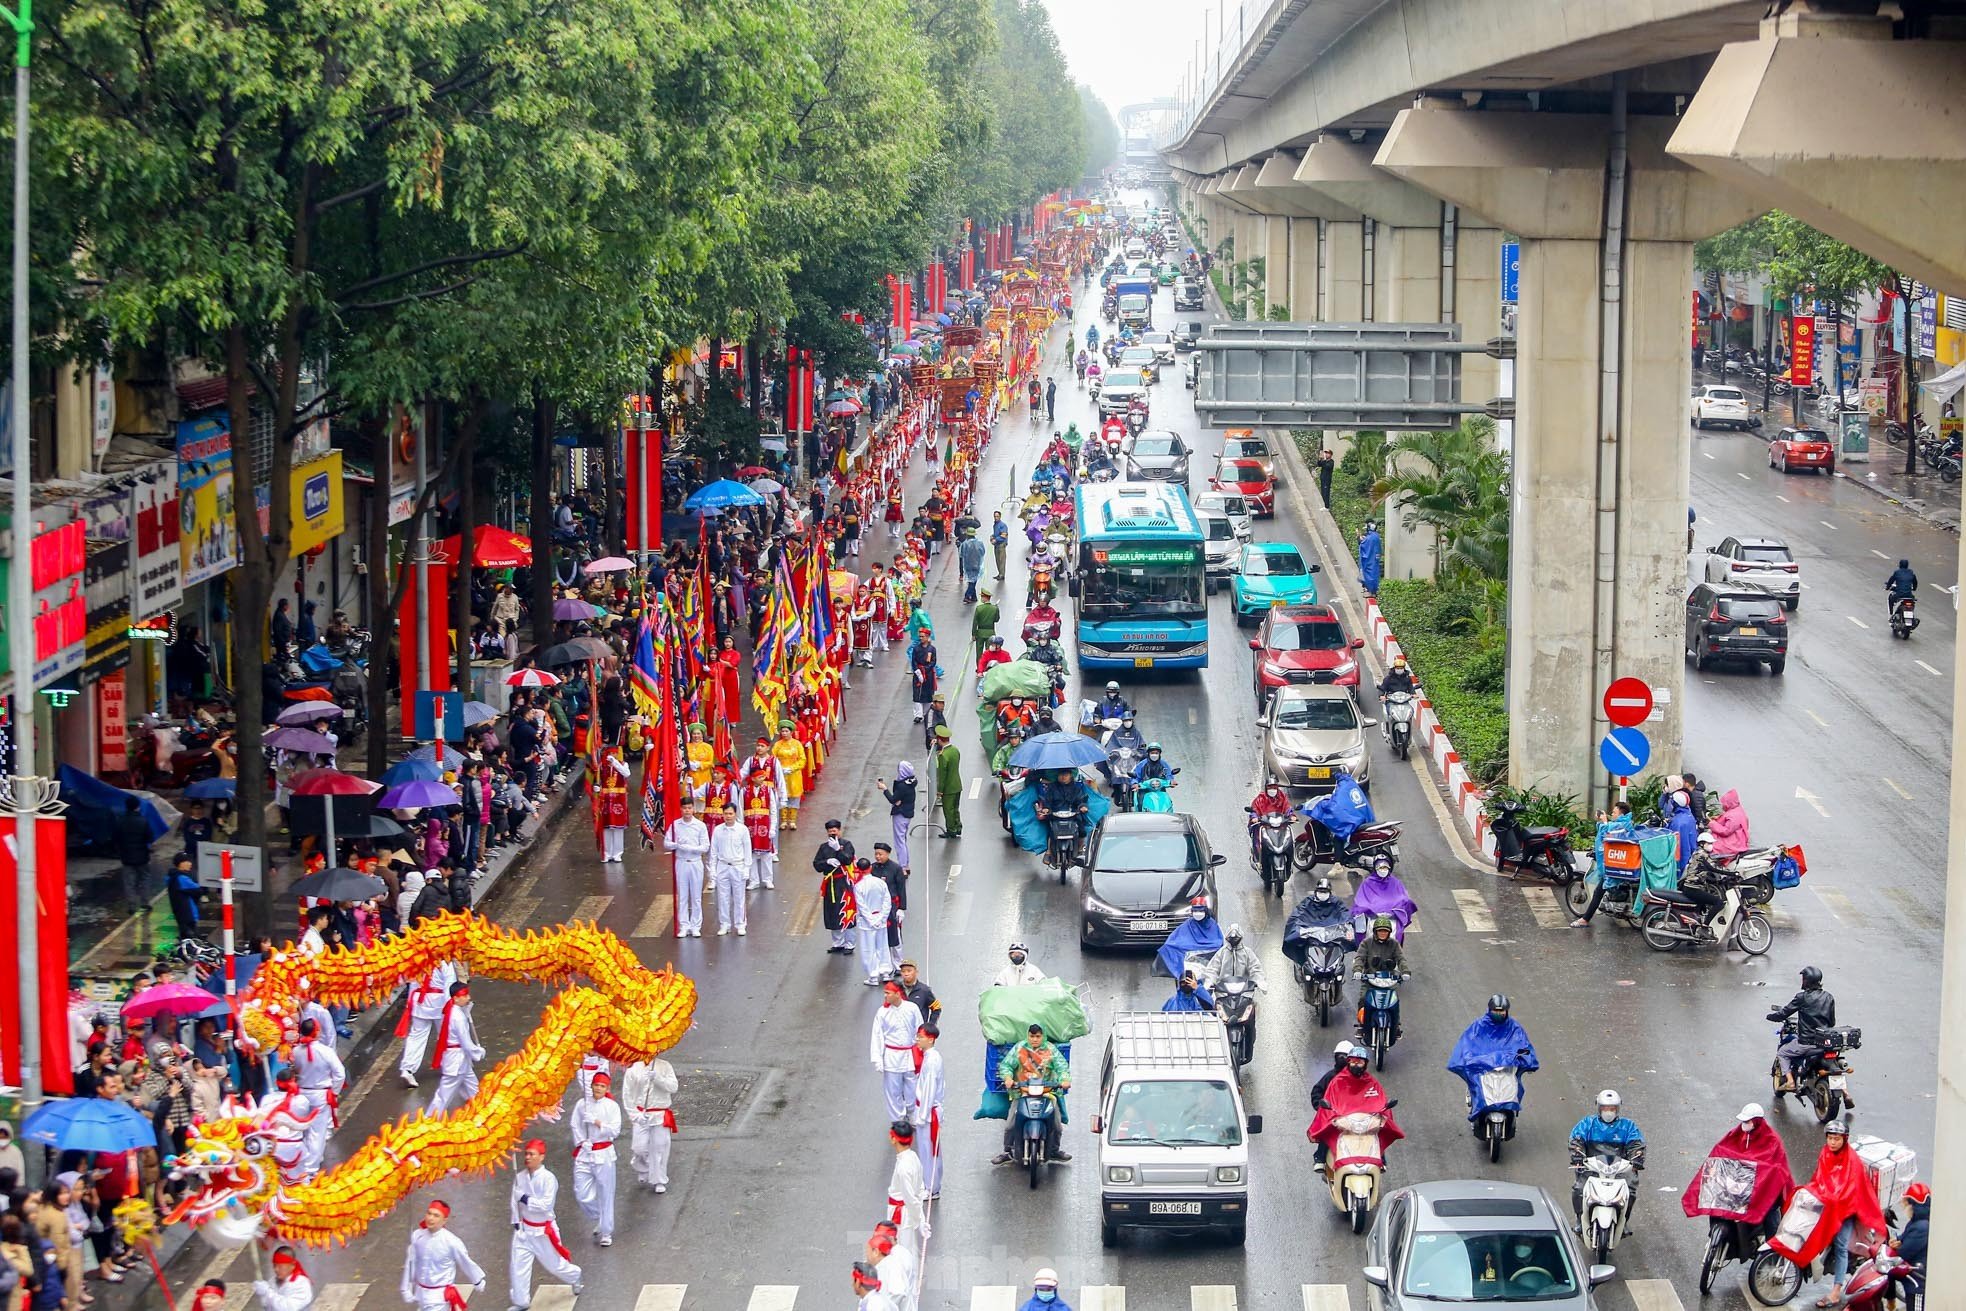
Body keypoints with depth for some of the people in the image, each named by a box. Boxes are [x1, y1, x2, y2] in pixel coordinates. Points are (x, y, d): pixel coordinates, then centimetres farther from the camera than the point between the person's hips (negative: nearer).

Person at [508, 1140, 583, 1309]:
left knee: (554, 1263, 12)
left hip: (543, 1230, -4)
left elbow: (546, 1205, -25)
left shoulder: (548, 1178, -20)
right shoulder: (520, 1177, -4)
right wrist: (516, 1223, -2)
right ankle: (520, 1301, 14)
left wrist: (526, 1199, -25)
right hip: (524, 1228, 4)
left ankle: (575, 1278, 42)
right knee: (518, 1266, 2)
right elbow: (515, 1201, 2)